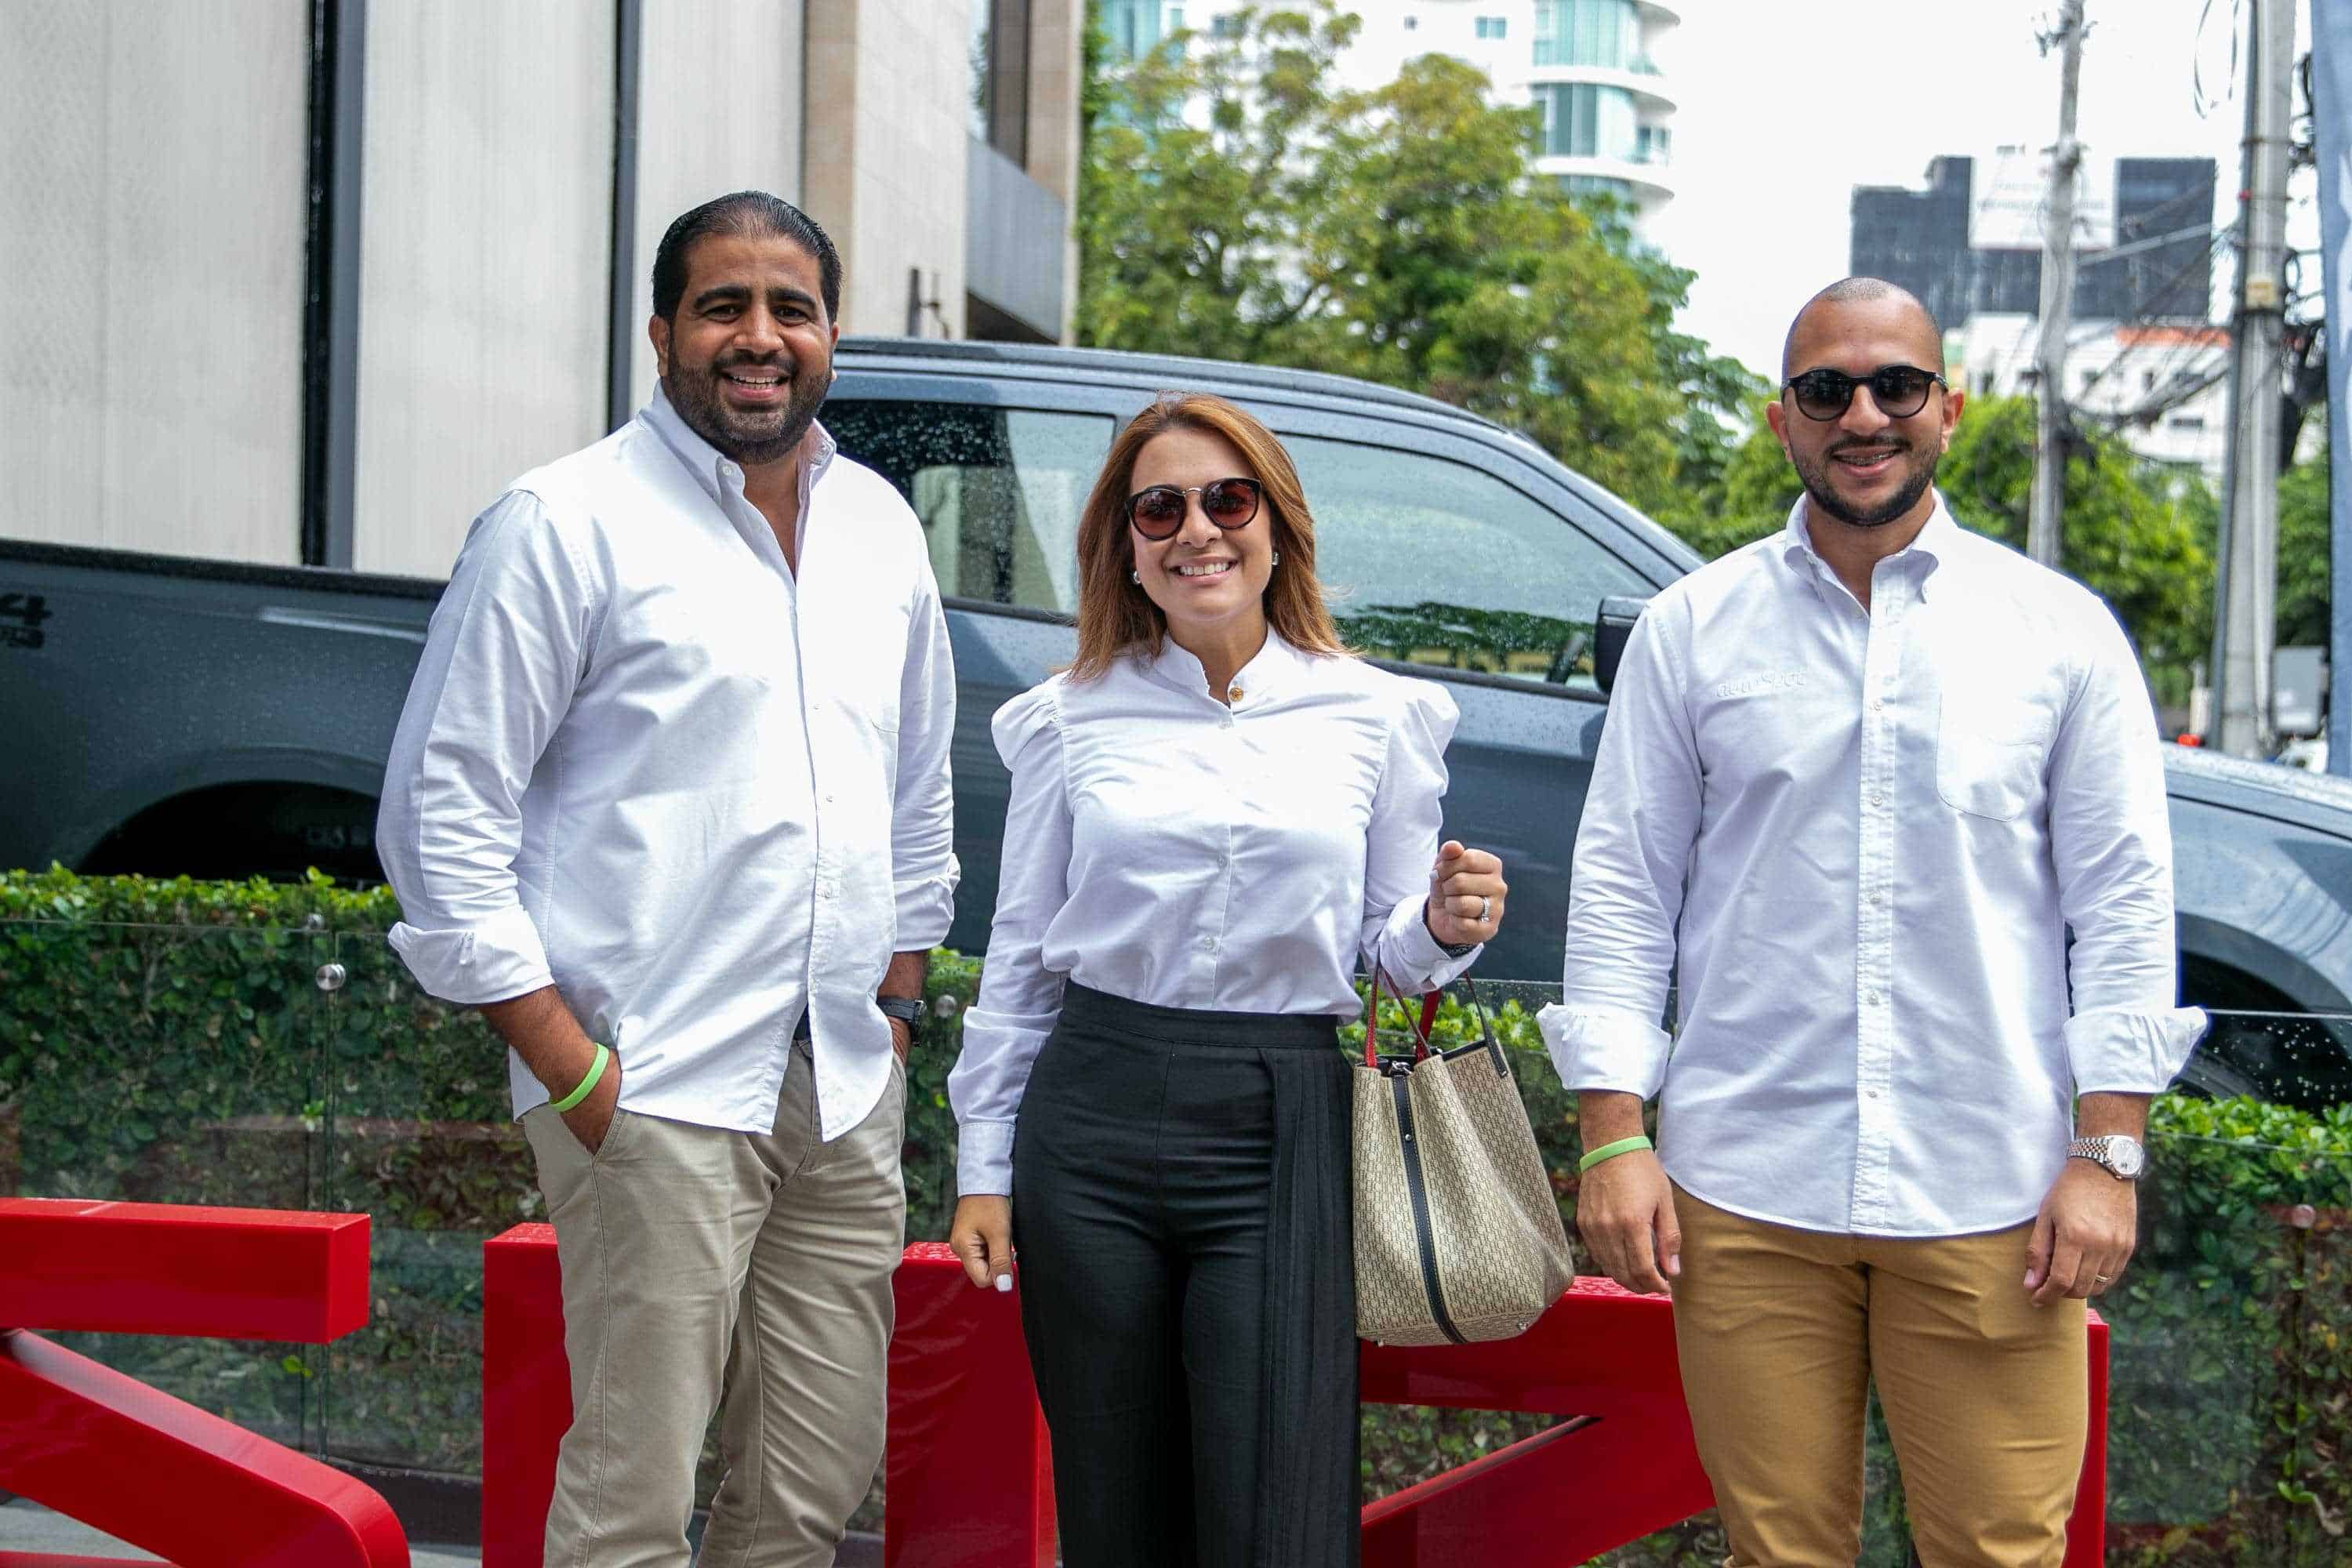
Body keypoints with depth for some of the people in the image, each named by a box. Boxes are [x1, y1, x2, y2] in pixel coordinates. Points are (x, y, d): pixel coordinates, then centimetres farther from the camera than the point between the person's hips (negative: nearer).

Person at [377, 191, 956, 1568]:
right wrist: (569, 1066, -12)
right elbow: (441, 809, -8)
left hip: (851, 1095, 6)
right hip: (659, 1095, -6)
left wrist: (893, 1012, 15)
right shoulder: (570, 523, -5)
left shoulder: (882, 528, 14)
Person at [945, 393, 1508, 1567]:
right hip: (1093, 1127, 1)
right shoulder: (1072, 719, 8)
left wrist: (1445, 928, -11)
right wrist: (983, 1169, 8)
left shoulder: (1375, 717, 7)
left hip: (1281, 1134, -1)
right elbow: (1020, 955, 11)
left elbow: (1389, 952, 13)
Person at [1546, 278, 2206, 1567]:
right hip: (1746, 1196, 1)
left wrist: (2107, 1152, -2)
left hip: (1991, 1202, 0)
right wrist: (1614, 1136, -1)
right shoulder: (1692, 629, 6)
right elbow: (1621, 885, 6)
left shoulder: (2062, 631, 6)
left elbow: (2125, 903, 5)